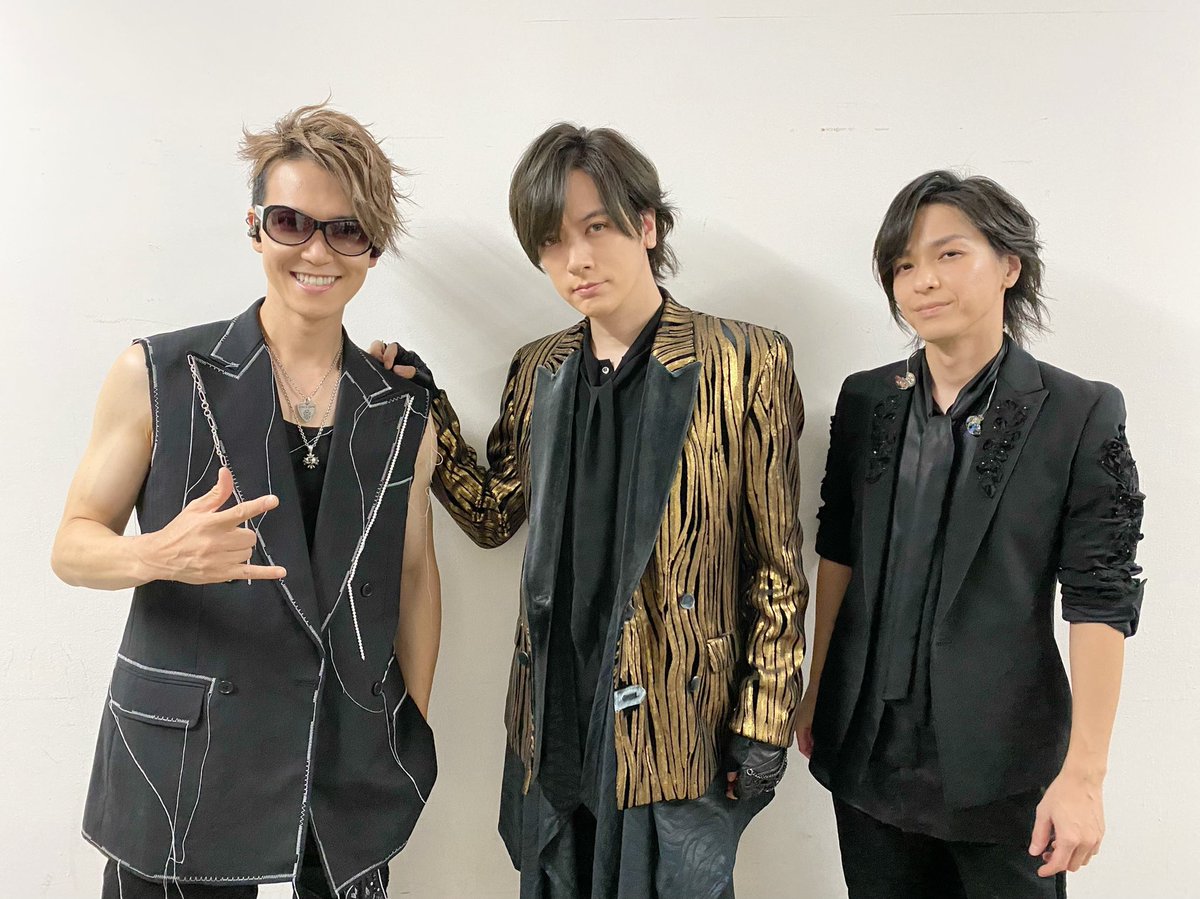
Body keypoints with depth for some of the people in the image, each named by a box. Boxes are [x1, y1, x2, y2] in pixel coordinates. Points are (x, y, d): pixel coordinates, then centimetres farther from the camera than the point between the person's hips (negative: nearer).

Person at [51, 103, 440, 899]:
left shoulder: (403, 411, 3)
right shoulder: (158, 377, -6)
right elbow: (75, 543, -2)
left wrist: (416, 729, 9)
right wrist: (157, 556, -24)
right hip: (183, 779, -2)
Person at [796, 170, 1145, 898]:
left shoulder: (1079, 414, -10)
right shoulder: (865, 401, 1)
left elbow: (1102, 600, -11)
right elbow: (838, 554, 7)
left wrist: (1084, 773, -14)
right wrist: (817, 695, 9)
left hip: (1002, 758, -3)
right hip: (870, 748, 3)